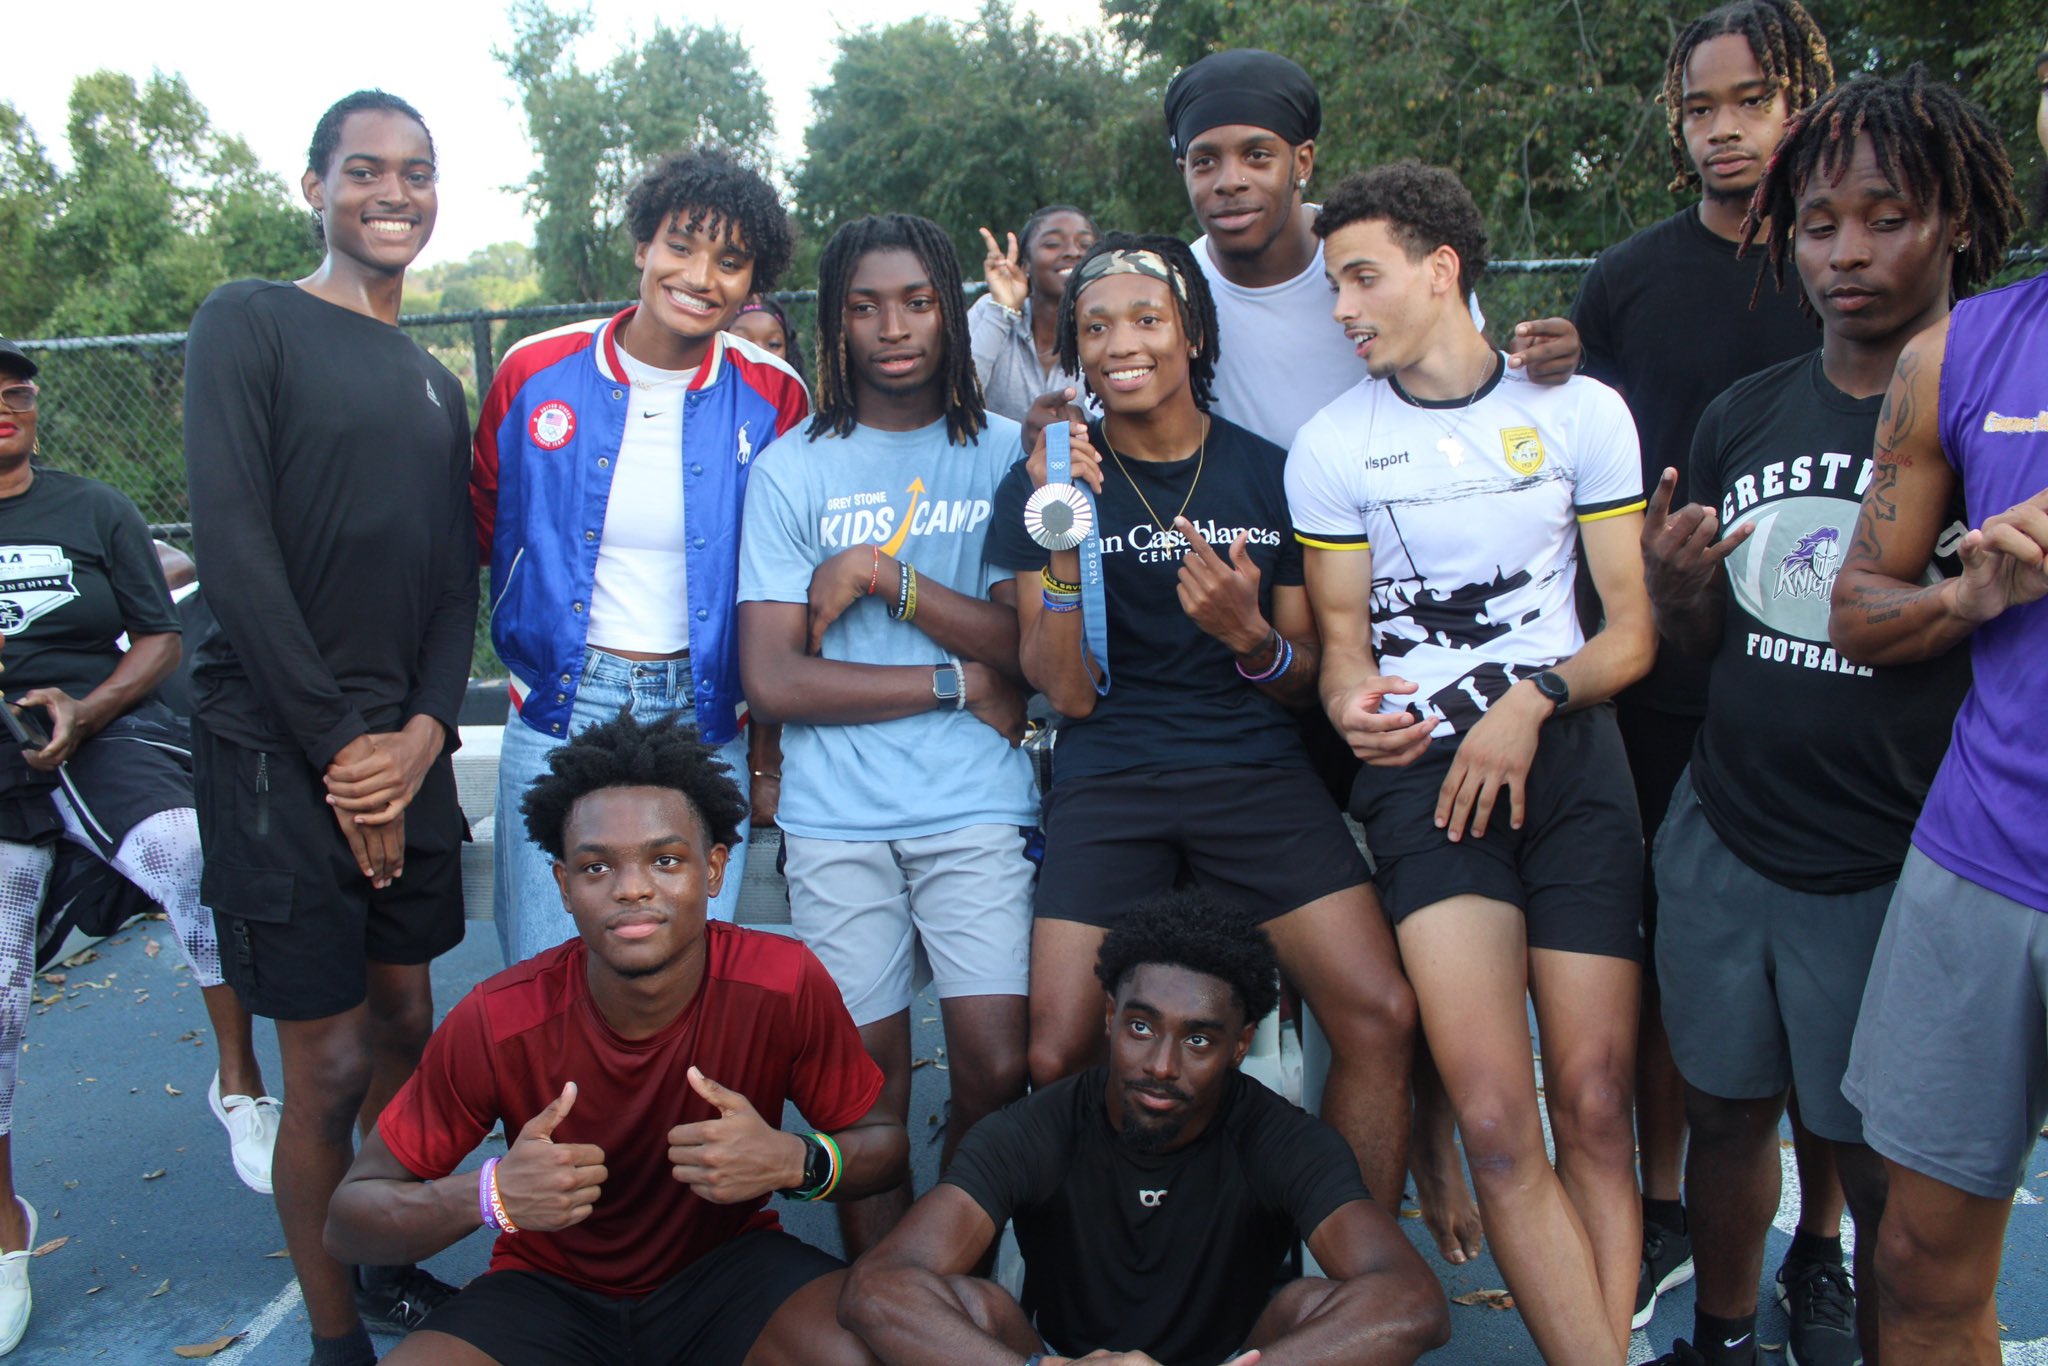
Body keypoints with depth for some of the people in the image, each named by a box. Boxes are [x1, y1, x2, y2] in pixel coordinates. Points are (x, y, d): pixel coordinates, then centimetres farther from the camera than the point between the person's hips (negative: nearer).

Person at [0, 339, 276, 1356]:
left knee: (203, 866, -31)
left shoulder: (96, 512, 11)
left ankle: (240, 1089, -10)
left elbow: (158, 637, 9)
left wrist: (83, 710, -8)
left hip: (104, 735, 0)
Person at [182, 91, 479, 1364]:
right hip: (279, 748, -6)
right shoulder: (250, 324, -3)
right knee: (330, 1065, -1)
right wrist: (336, 743, -13)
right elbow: (233, 541, -12)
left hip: (406, 749, 6)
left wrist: (425, 729, -5)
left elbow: (456, 578, 12)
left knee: (406, 1027, 13)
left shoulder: (437, 383, 16)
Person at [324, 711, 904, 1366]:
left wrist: (797, 1163, -29)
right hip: (551, 1286, 1)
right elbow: (348, 1220, -10)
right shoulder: (498, 1023, -20)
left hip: (728, 1263, 0)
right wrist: (492, 1195, -32)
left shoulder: (784, 984, -20)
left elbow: (884, 1140, -6)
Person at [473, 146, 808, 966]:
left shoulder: (772, 400, -1)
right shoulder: (537, 373, 0)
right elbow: (480, 532, 13)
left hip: (706, 725, 0)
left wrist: (769, 751, 5)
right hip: (558, 717, 0)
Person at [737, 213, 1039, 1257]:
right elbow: (773, 679, -4)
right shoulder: (792, 472, 5)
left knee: (997, 1067, -5)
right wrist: (961, 681, -6)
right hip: (835, 818, 0)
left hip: (977, 809, 0)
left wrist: (887, 575, -11)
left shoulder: (1004, 455, 7)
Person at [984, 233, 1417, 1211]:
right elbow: (1067, 692, -2)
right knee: (1058, 1058, -16)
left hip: (1257, 771, 1)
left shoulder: (1268, 476, 8)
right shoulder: (1047, 483, 5)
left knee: (1381, 1019, -15)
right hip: (1107, 780, -1)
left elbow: (1304, 684, 10)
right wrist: (1061, 537, -15)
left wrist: (1249, 635, -13)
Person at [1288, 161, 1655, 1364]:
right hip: (1422, 770, -1)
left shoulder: (1581, 409, 7)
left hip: (1571, 758, 1)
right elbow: (1343, 644, 9)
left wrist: (1532, 701, -10)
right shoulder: (1331, 445, 6)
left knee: (1595, 1108, -2)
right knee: (1498, 1120, -14)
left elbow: (1635, 631, 8)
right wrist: (1351, 706, -14)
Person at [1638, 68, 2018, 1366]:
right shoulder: (1744, 416, 7)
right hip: (1723, 842, 4)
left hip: (1892, 869, -4)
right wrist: (1673, 582, -8)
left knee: (1892, 1173, 7)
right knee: (1728, 1106, 17)